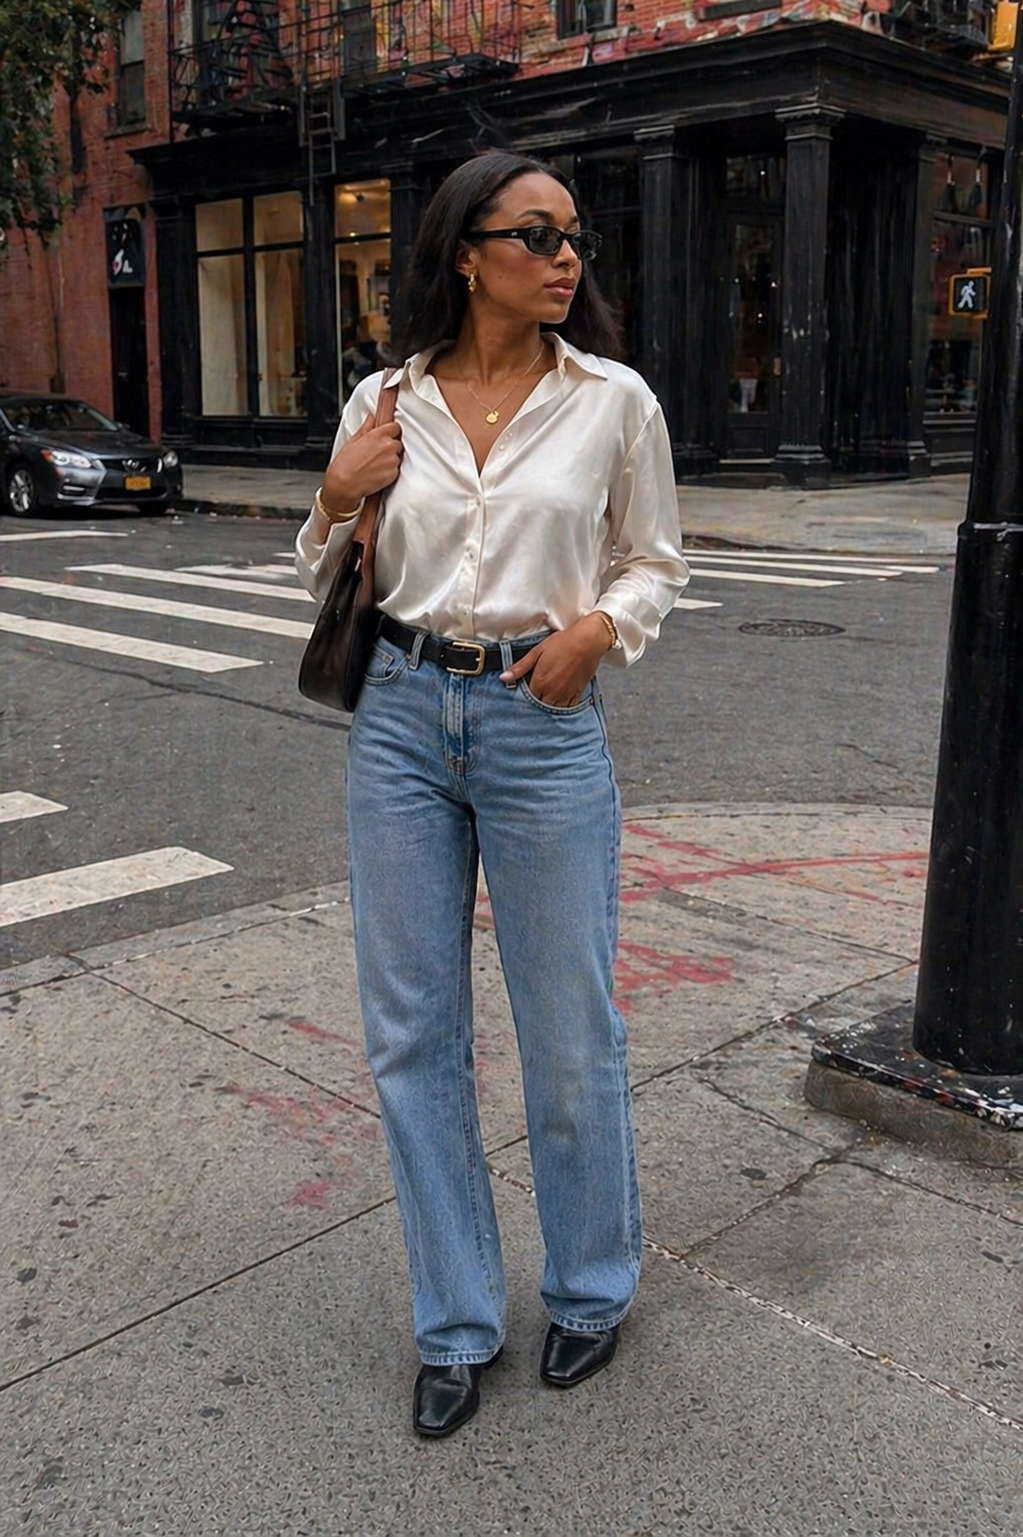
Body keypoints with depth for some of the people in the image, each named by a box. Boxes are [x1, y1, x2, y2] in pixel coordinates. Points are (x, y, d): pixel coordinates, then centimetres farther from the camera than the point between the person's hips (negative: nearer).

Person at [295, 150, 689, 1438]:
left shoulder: (614, 401, -1)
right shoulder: (383, 402, 4)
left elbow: (654, 563, 8)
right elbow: (331, 581, 13)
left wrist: (601, 626, -11)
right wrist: (335, 501, -7)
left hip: (545, 728, -2)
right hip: (400, 719, 3)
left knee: (569, 1035, 7)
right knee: (412, 1034, 8)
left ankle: (591, 1291, 34)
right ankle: (456, 1321, 27)